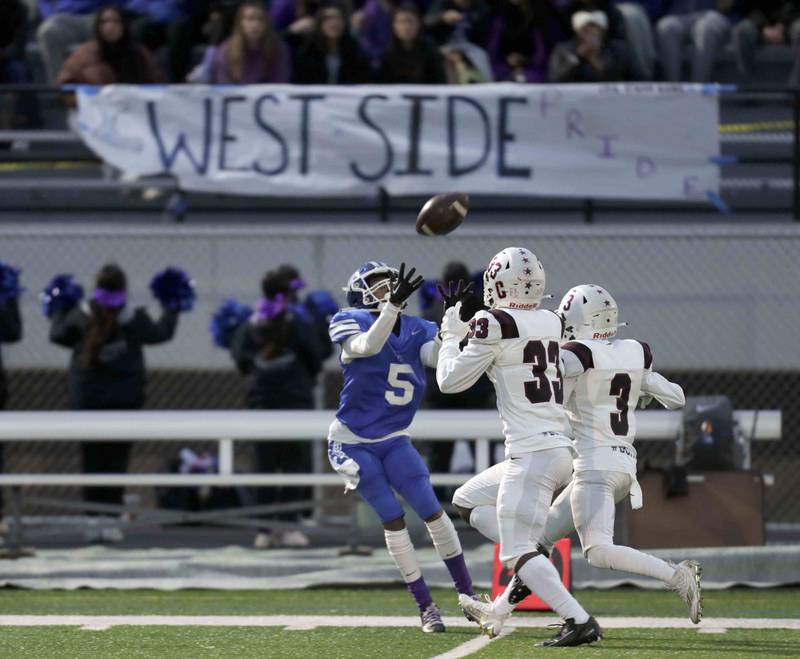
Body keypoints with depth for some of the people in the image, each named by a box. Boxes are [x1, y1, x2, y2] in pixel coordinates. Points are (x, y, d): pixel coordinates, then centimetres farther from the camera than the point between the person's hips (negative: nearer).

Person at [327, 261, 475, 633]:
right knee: (393, 518, -8)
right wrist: (393, 303, -41)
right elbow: (368, 346, -31)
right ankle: (425, 607, 0)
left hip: (393, 441, 4)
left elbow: (441, 358, -17)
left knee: (431, 511, -6)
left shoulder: (416, 330, 1)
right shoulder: (349, 323, -10)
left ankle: (467, 594, 5)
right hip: (353, 443, -4)